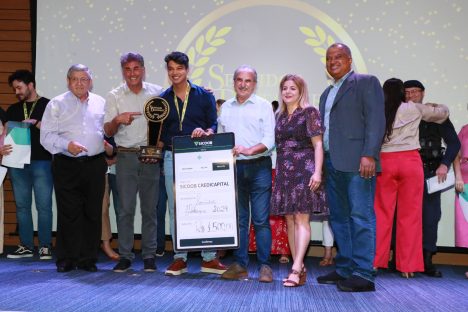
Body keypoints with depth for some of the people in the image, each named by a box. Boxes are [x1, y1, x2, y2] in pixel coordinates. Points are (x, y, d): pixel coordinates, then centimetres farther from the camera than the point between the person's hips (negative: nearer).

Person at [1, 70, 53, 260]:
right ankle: (26, 246, 15)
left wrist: (36, 123, -15)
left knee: (43, 206, -4)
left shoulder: (47, 105, 5)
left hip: (42, 162, -4)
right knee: (22, 206, 7)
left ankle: (45, 246, 3)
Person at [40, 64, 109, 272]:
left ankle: (88, 259, 13)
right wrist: (67, 144, -14)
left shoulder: (101, 103, 14)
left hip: (95, 165, 2)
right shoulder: (56, 104, 7)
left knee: (93, 213, 3)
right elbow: (46, 136, 0)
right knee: (68, 213, -1)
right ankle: (66, 259, 10)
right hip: (66, 166, -2)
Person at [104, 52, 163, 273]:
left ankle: (149, 255, 11)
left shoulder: (157, 92, 8)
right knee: (126, 208, -1)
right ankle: (125, 255, 7)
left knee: (150, 208, 3)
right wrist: (117, 120, -16)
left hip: (151, 156, 0)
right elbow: (108, 131, 2)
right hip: (126, 156, 0)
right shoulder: (114, 96, 7)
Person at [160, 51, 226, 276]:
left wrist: (205, 132, -18)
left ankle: (209, 258, 10)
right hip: (172, 157, 2)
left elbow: (214, 125, 2)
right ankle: (179, 258, 15)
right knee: (175, 208, 5)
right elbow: (160, 132, 13)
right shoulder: (163, 99, 12)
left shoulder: (204, 96, 5)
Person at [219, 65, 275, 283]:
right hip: (233, 167, 4)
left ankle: (264, 266, 4)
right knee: (238, 219, 7)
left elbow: (270, 139, -6)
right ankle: (240, 265, 14)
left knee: (261, 220, -4)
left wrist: (250, 150, -19)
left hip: (258, 167, -3)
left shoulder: (264, 106, 3)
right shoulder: (226, 107, 15)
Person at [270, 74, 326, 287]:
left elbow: (318, 144, -6)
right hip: (284, 172, 6)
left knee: (302, 218, -11)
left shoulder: (309, 112, 0)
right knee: (290, 220, 5)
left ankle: (296, 268, -16)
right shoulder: (279, 116, 17)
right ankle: (300, 269, 11)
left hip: (304, 171, -6)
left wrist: (317, 171, -15)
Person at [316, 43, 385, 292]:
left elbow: (376, 120, -8)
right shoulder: (326, 94, 25)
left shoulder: (366, 82, 2)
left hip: (356, 162, -8)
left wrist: (369, 155, -19)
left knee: (361, 216, -8)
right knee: (339, 218, 10)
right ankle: (344, 270, 17)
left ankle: (363, 274, -6)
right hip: (332, 163, 8)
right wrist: (321, 163, 13)